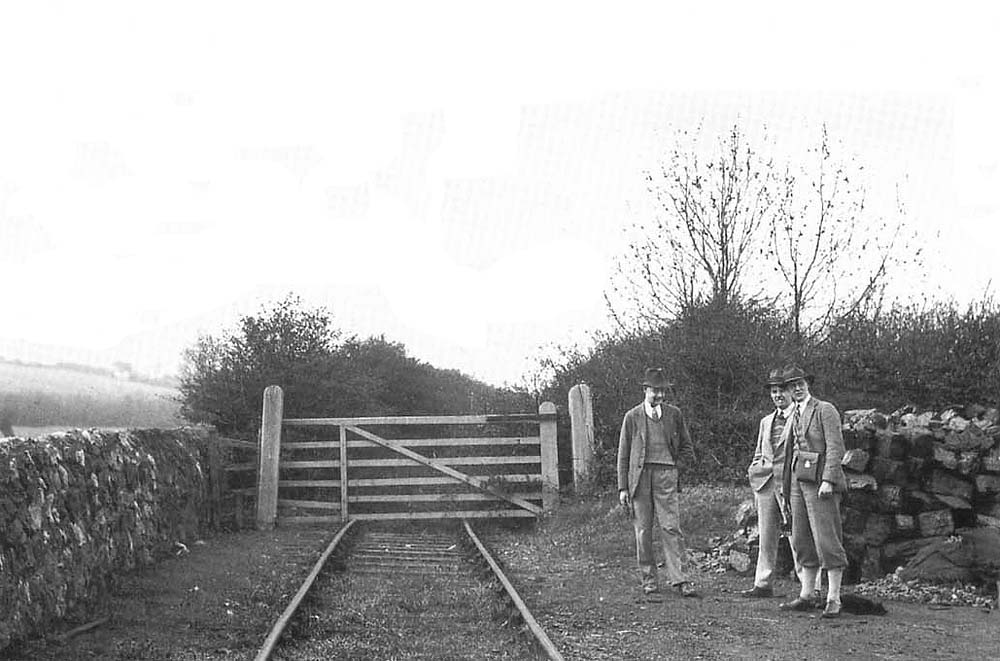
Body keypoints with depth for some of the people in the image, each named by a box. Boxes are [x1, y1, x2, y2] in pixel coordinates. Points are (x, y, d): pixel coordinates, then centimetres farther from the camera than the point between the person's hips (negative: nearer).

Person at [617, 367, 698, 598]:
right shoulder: (632, 417, 5)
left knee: (671, 528, -8)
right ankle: (648, 578, 12)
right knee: (643, 530, 2)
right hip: (639, 476, 0)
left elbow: (686, 447, 18)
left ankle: (677, 579, -7)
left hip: (666, 476, 0)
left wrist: (675, 466, 4)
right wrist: (622, 487, 2)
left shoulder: (674, 414, 9)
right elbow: (623, 455, 6)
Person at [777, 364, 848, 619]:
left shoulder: (825, 410, -3)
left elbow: (835, 447, -11)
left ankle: (833, 600, -4)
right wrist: (787, 487, 16)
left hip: (819, 481, -8)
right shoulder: (795, 415, 19)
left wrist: (828, 481, -20)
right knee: (802, 541, 8)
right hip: (798, 480, 8)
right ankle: (806, 596, 14)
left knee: (826, 540, -8)